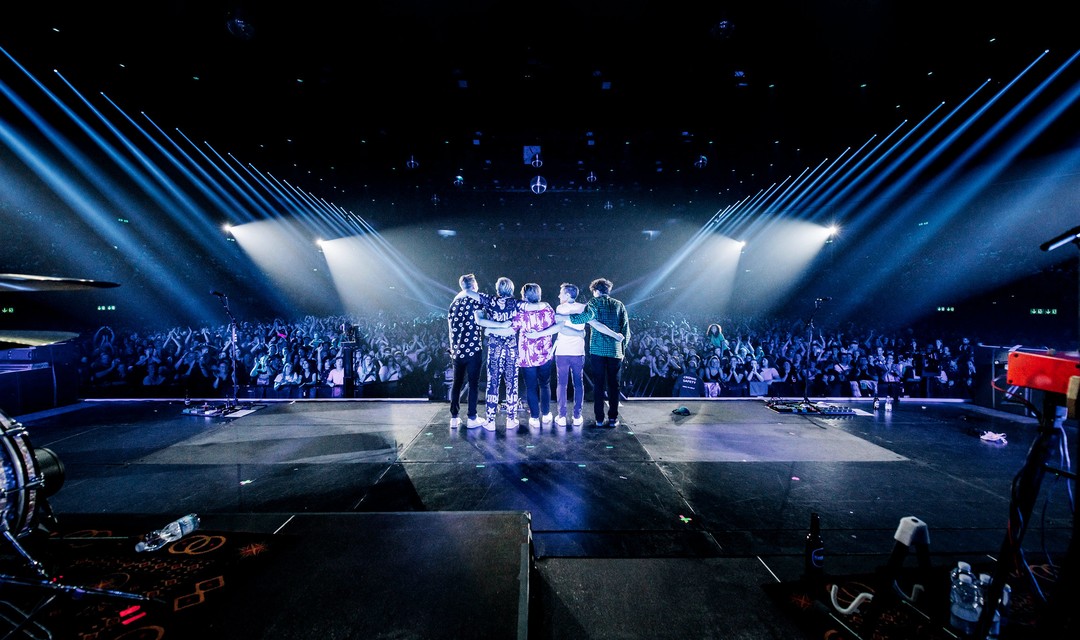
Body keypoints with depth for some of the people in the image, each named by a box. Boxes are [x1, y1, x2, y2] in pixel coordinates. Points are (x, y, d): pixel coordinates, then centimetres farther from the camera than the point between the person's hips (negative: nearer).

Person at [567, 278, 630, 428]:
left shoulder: (595, 303, 0)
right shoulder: (619, 305, 9)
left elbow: (584, 317, -19)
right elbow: (626, 331, 7)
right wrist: (622, 348, 16)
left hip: (598, 349, -2)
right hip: (615, 350, 2)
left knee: (598, 384, 5)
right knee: (613, 385, 9)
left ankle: (599, 419, 8)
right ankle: (613, 418, 11)